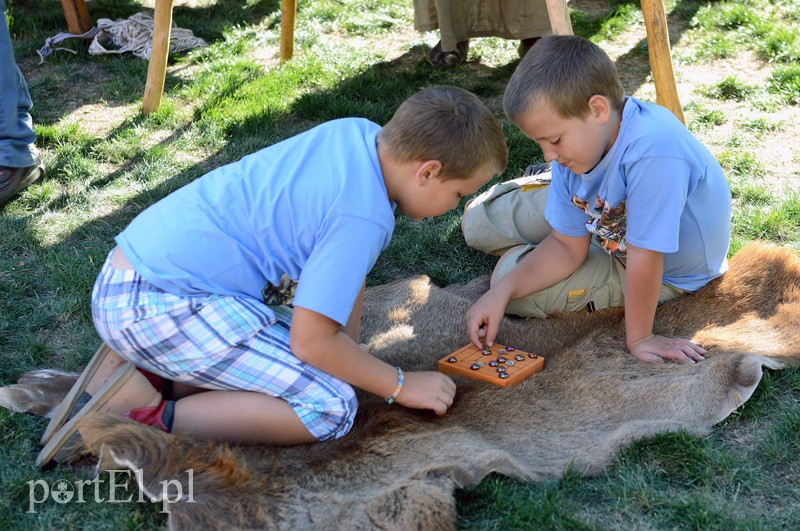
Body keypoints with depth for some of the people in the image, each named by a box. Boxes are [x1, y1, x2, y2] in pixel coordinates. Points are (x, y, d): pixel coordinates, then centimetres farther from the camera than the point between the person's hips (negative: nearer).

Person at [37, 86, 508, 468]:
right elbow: (312, 342, -18)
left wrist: (350, 350, 10)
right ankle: (145, 418, -13)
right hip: (155, 306, -10)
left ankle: (142, 371, 7)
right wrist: (402, 386, -4)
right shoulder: (363, 217, -20)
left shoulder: (358, 134, 6)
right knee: (332, 409, -13)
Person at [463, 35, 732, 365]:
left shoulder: (652, 152, -44)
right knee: (478, 220, 6)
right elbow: (567, 247, -13)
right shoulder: (577, 142, -18)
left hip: (668, 272, -6)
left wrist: (638, 338, -25)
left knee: (509, 269, -14)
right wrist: (500, 292, -24)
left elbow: (645, 259, -36)